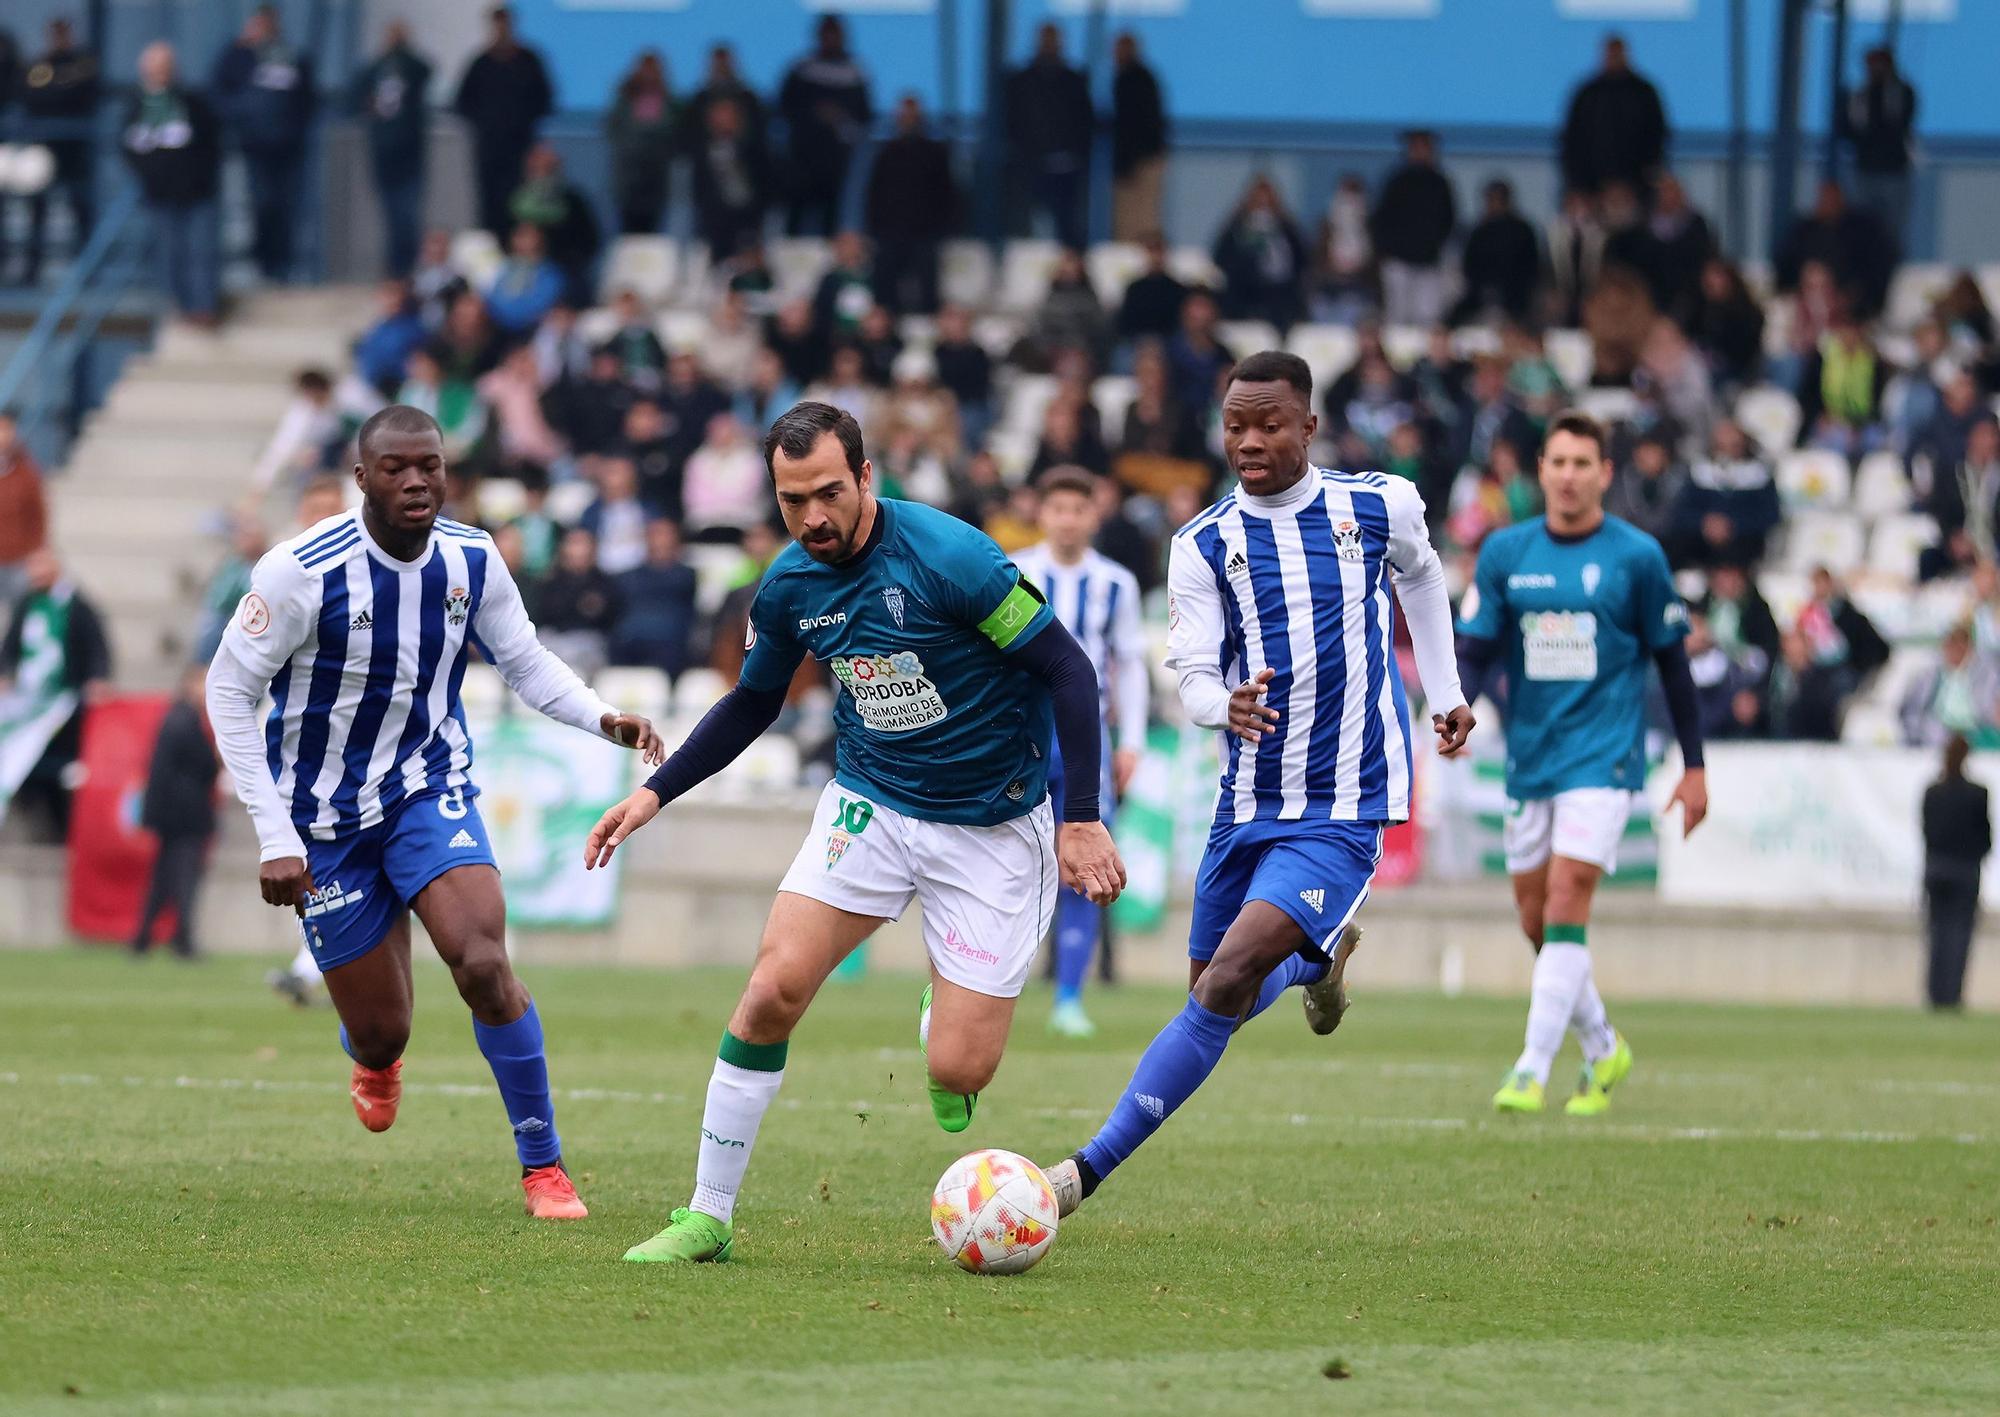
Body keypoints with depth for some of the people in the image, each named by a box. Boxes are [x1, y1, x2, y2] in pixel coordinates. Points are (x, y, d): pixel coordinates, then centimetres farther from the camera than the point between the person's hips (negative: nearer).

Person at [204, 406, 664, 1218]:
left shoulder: (470, 561, -9)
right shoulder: (307, 571, -21)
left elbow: (525, 663, 6)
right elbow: (227, 691, -14)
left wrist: (601, 718, -15)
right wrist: (274, 837, -18)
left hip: (430, 787, 2)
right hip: (326, 814, -2)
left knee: (483, 962, -23)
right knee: (381, 1032, 2)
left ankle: (543, 1166, -9)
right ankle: (374, 1058, 45)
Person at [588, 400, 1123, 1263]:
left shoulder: (948, 558, -22)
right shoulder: (788, 586, -4)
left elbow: (1066, 669, -16)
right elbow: (753, 702, 16)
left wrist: (1082, 818, -19)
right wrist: (655, 792, 8)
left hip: (993, 828, -4)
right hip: (871, 806, 4)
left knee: (957, 1075, -11)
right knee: (775, 988, -16)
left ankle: (944, 1015, 30)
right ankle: (707, 1218, -3)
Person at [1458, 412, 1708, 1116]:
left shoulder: (1636, 557, -3)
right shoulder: (1504, 553, 4)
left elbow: (1672, 661, 4)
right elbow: (1476, 649, 3)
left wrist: (1694, 766, 4)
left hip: (1602, 758, -4)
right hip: (1528, 759, 4)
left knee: (1565, 905, -17)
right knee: (1535, 921, 7)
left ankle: (1532, 1070, -18)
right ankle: (1603, 1050, 28)